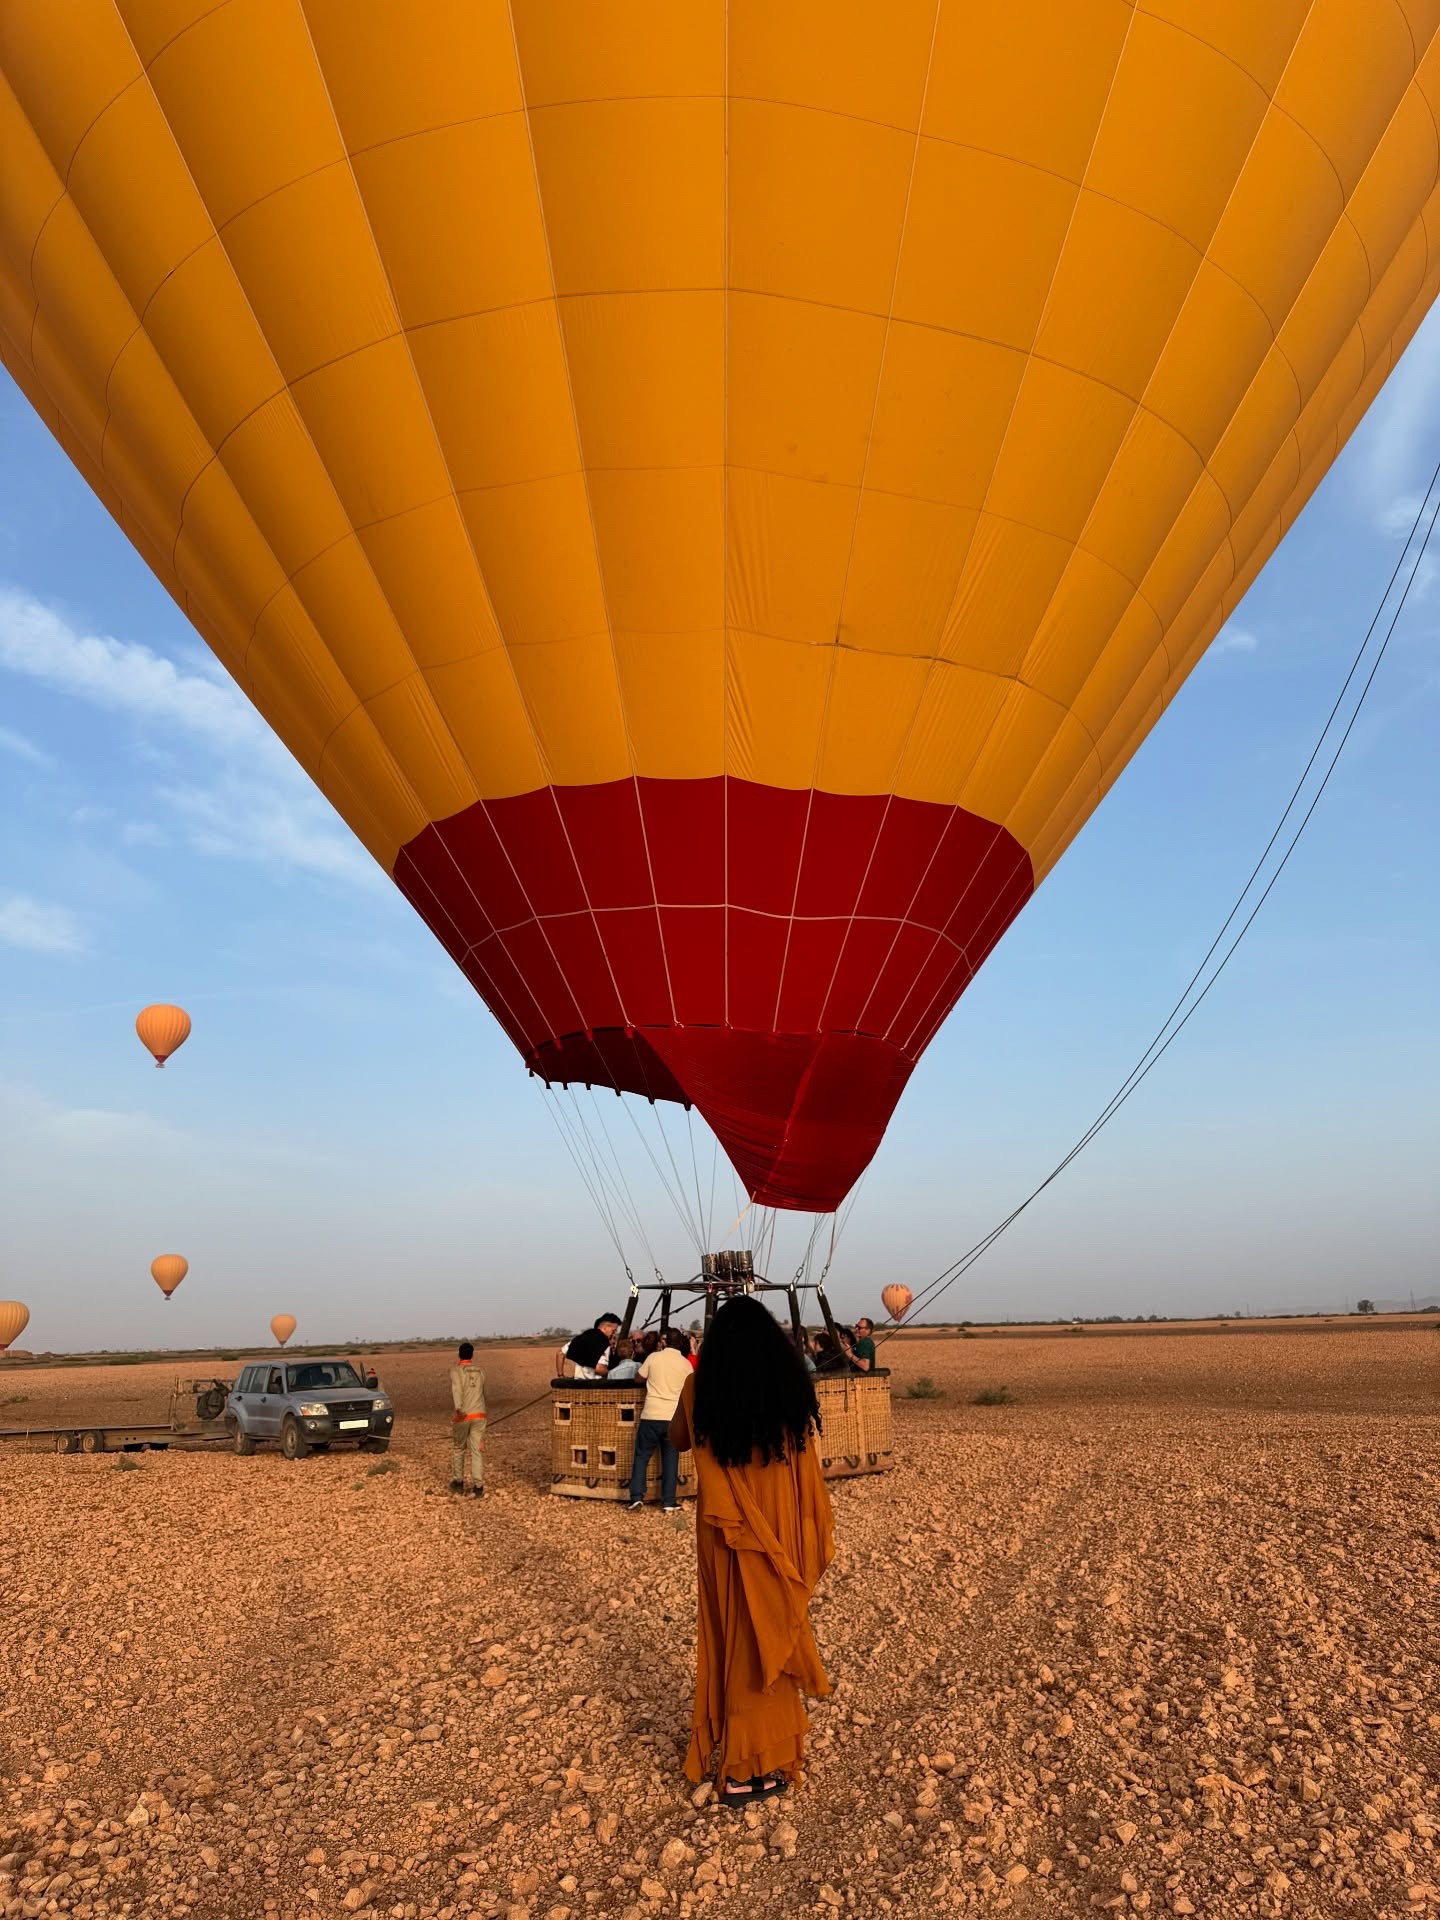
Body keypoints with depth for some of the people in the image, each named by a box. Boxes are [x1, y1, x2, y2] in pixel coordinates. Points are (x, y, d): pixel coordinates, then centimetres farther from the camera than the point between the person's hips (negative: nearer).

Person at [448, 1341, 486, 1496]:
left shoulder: (456, 1370, -3)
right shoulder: (479, 1372, 12)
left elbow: (457, 1389, -22)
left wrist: (458, 1408, -37)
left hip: (462, 1416, -3)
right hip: (479, 1415, 3)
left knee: (458, 1449, 17)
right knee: (477, 1451, 2)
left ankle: (458, 1482, 24)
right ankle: (478, 1486, -4)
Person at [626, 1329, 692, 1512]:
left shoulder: (654, 1357, -1)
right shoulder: (686, 1364, 3)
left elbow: (639, 1378, 10)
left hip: (651, 1415, -1)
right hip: (674, 1418, 1)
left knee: (641, 1456, 10)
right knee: (671, 1460, 9)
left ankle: (637, 1497, 3)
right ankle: (669, 1502, 9)